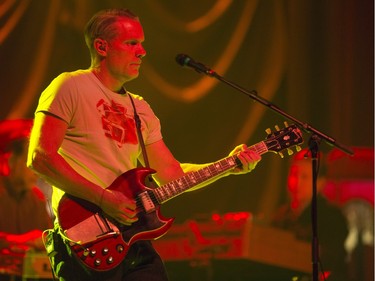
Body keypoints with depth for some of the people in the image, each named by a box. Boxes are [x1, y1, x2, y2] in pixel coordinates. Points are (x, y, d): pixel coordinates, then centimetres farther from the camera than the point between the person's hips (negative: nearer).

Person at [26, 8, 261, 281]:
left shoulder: (140, 109, 19)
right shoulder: (71, 87, -4)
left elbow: (172, 174, 17)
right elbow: (40, 157, -13)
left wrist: (229, 166, 3)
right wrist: (103, 199, -18)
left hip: (134, 238, 7)